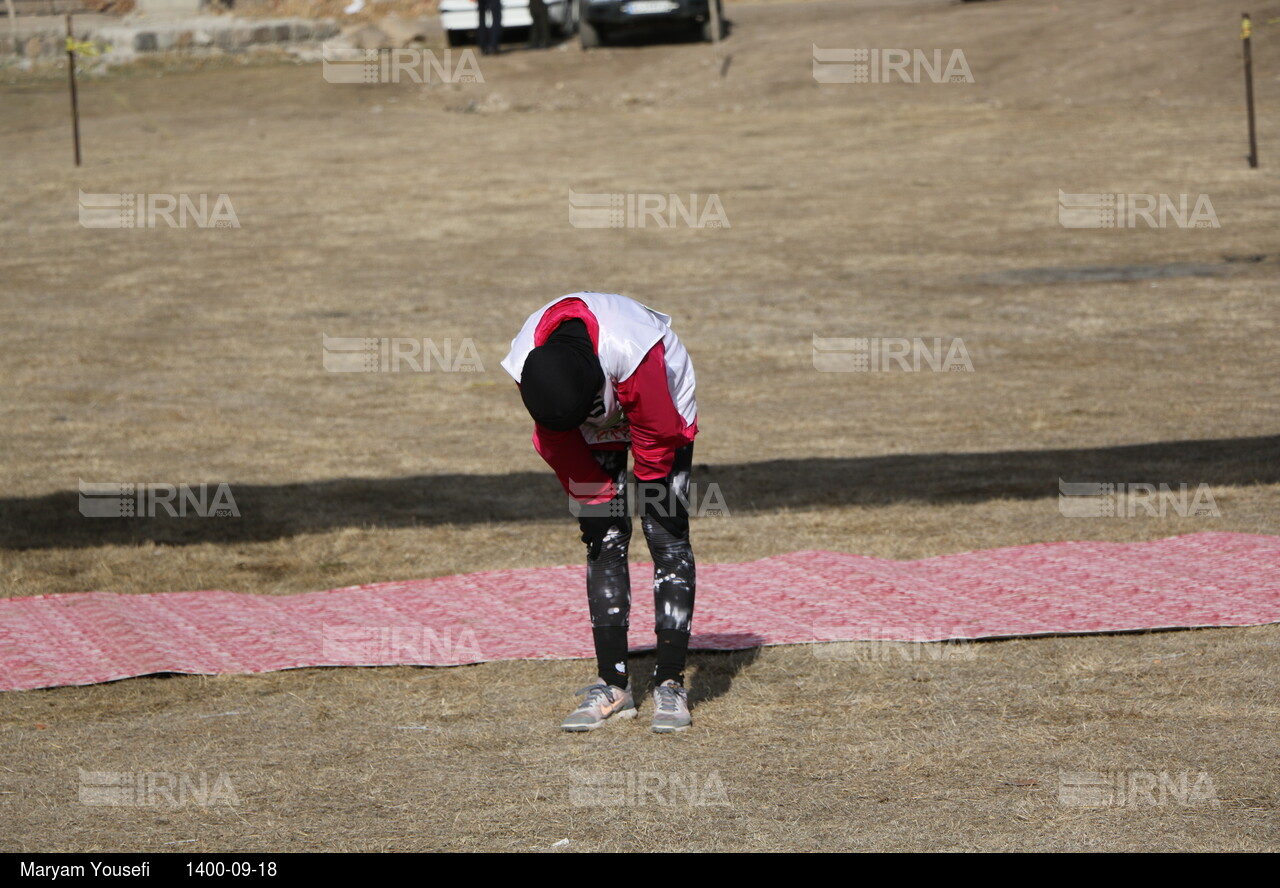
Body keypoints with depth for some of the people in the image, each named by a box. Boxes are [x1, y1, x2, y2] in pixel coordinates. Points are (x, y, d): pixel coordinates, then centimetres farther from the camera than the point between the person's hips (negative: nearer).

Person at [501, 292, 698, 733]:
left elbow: (655, 434, -26)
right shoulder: (528, 364, -29)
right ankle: (613, 686, -3)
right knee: (605, 541, -5)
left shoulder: (630, 349, -42)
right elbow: (559, 443, -14)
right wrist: (593, 499, -14)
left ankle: (671, 684, -11)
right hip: (599, 430, 3)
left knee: (667, 540, -11)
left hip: (662, 411, -3)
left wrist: (647, 491, -13)